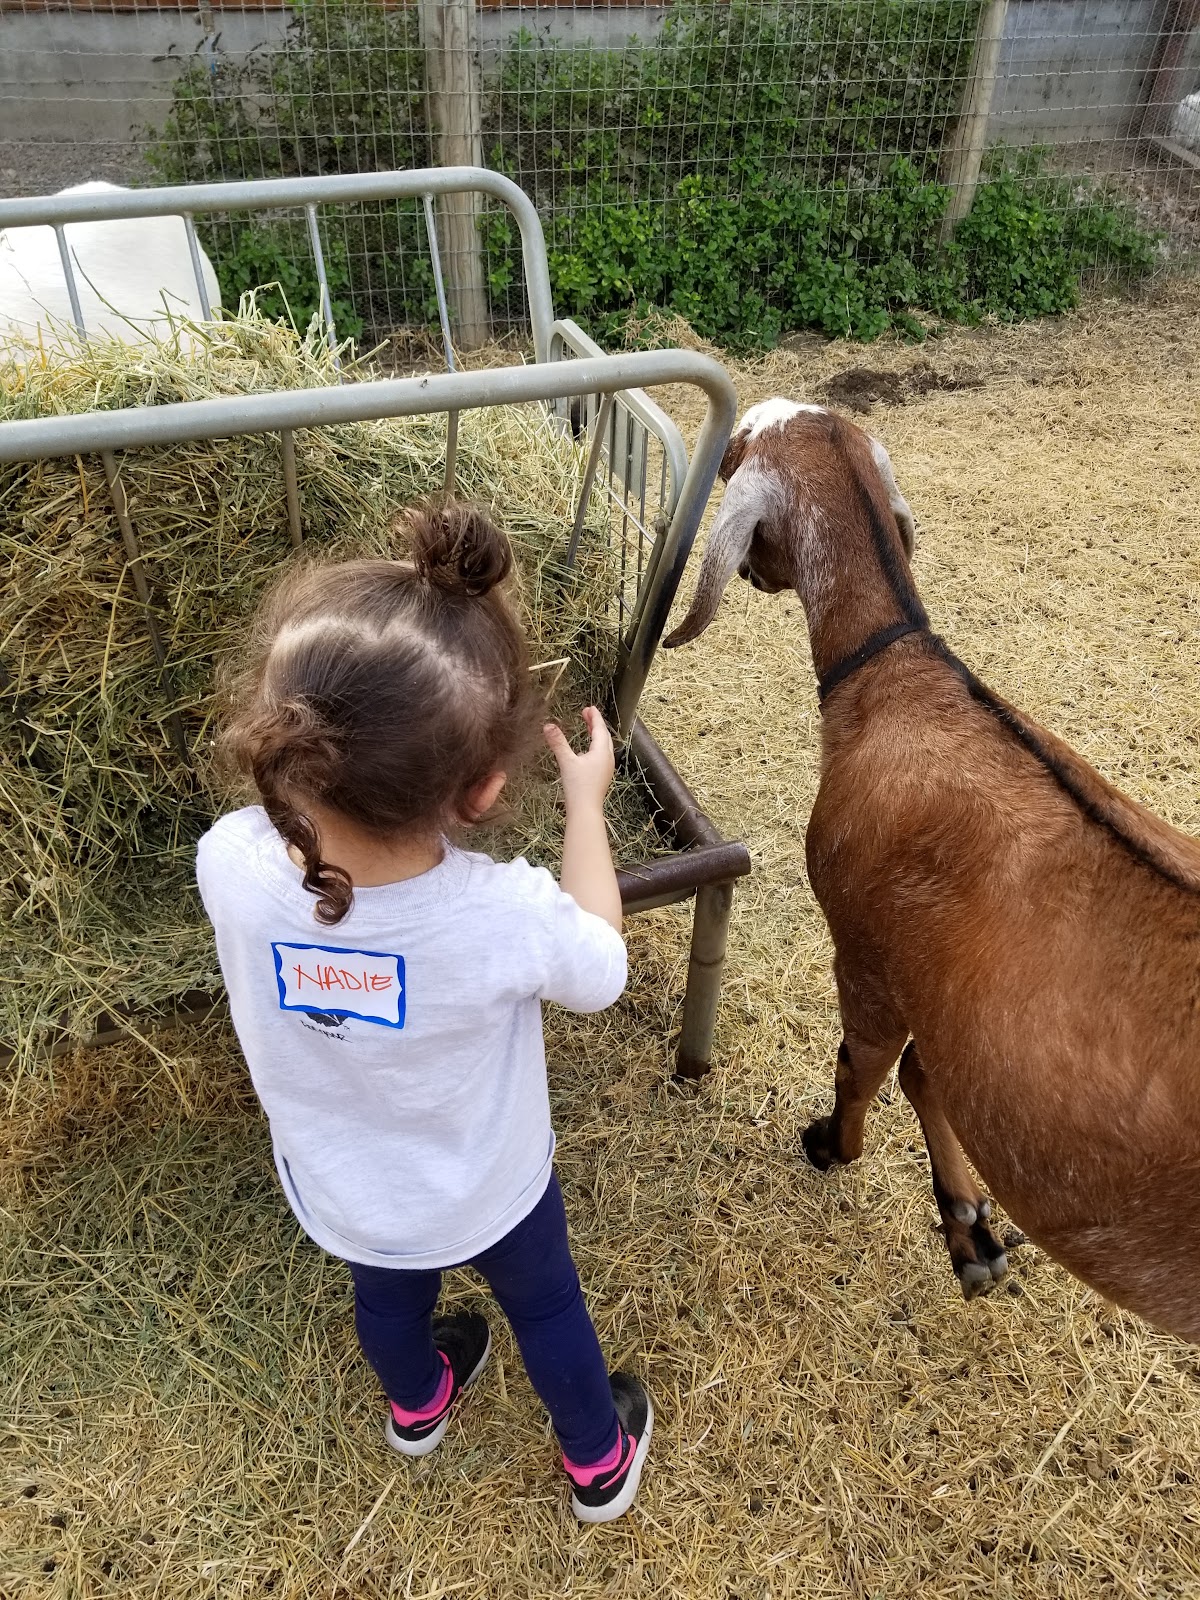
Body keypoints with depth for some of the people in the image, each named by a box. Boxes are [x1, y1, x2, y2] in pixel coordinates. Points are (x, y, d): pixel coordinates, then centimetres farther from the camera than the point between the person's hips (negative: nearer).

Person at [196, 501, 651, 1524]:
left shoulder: (229, 865, -34)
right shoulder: (507, 914, -42)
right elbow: (599, 968, -17)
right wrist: (586, 799, -10)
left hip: (337, 1195, 3)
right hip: (490, 1191, -3)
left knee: (388, 1294, 35)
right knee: (545, 1304, 29)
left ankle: (416, 1409, 68)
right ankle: (599, 1462, 57)